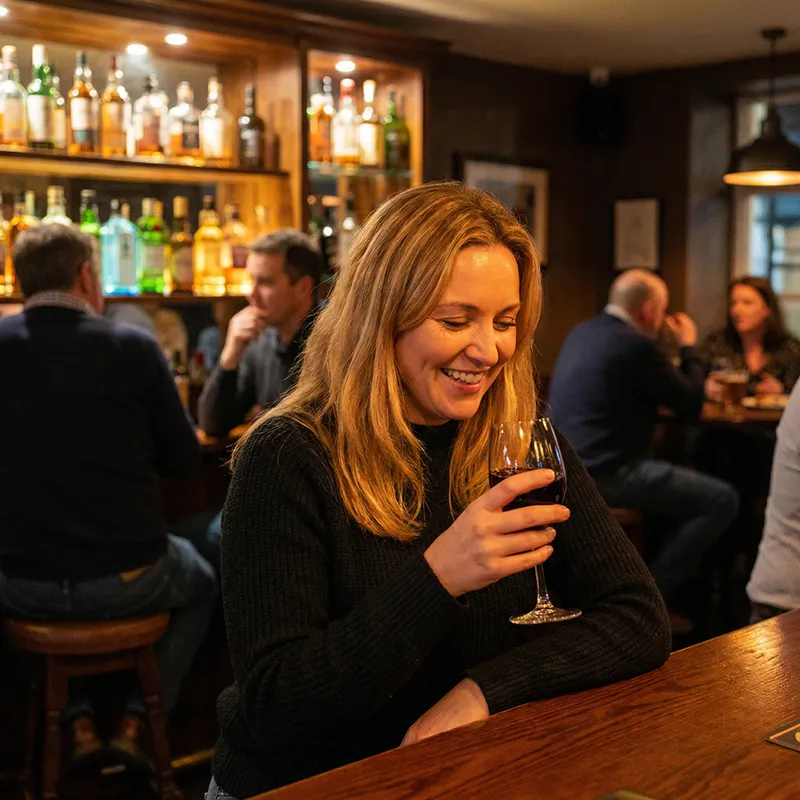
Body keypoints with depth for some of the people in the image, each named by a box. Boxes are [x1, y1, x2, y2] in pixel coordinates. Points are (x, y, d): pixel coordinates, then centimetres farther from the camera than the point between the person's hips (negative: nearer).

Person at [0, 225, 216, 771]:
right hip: (126, 585, -2)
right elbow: (184, 459, -2)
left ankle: (79, 721, 28)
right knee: (200, 582, 31)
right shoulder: (133, 347, -11)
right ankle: (136, 719, 20)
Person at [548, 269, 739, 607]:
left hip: (569, 466, 10)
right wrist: (689, 347, 8)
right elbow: (691, 405, -5)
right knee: (722, 500, -6)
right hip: (604, 474, -10)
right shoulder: (637, 345, -14)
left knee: (681, 484, 26)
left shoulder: (582, 332, 14)